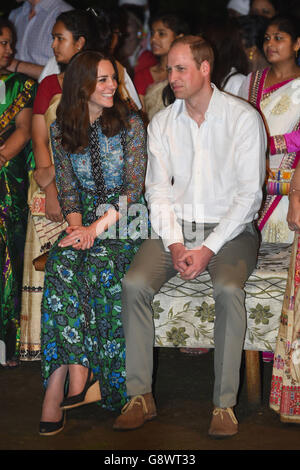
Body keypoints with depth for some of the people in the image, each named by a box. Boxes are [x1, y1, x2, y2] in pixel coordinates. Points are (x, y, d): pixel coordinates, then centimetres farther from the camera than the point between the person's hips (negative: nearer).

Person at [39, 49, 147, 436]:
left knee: (99, 263, -32)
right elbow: (66, 188, 9)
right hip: (84, 216, 2)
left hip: (125, 218, -2)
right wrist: (77, 226, -11)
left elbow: (133, 187, -9)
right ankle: (78, 375, -35)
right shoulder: (61, 131, 7)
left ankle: (61, 378, -31)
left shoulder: (130, 124, -3)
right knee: (61, 262, -30)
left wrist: (97, 227, -20)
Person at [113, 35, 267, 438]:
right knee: (134, 284, -22)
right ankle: (141, 396, -15)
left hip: (229, 228, -3)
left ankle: (225, 403, -24)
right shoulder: (161, 123, 7)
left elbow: (249, 195, -10)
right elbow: (158, 190, 5)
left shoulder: (244, 118, -6)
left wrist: (208, 249, -17)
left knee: (228, 289, -33)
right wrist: (175, 244, -12)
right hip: (175, 227, 4)